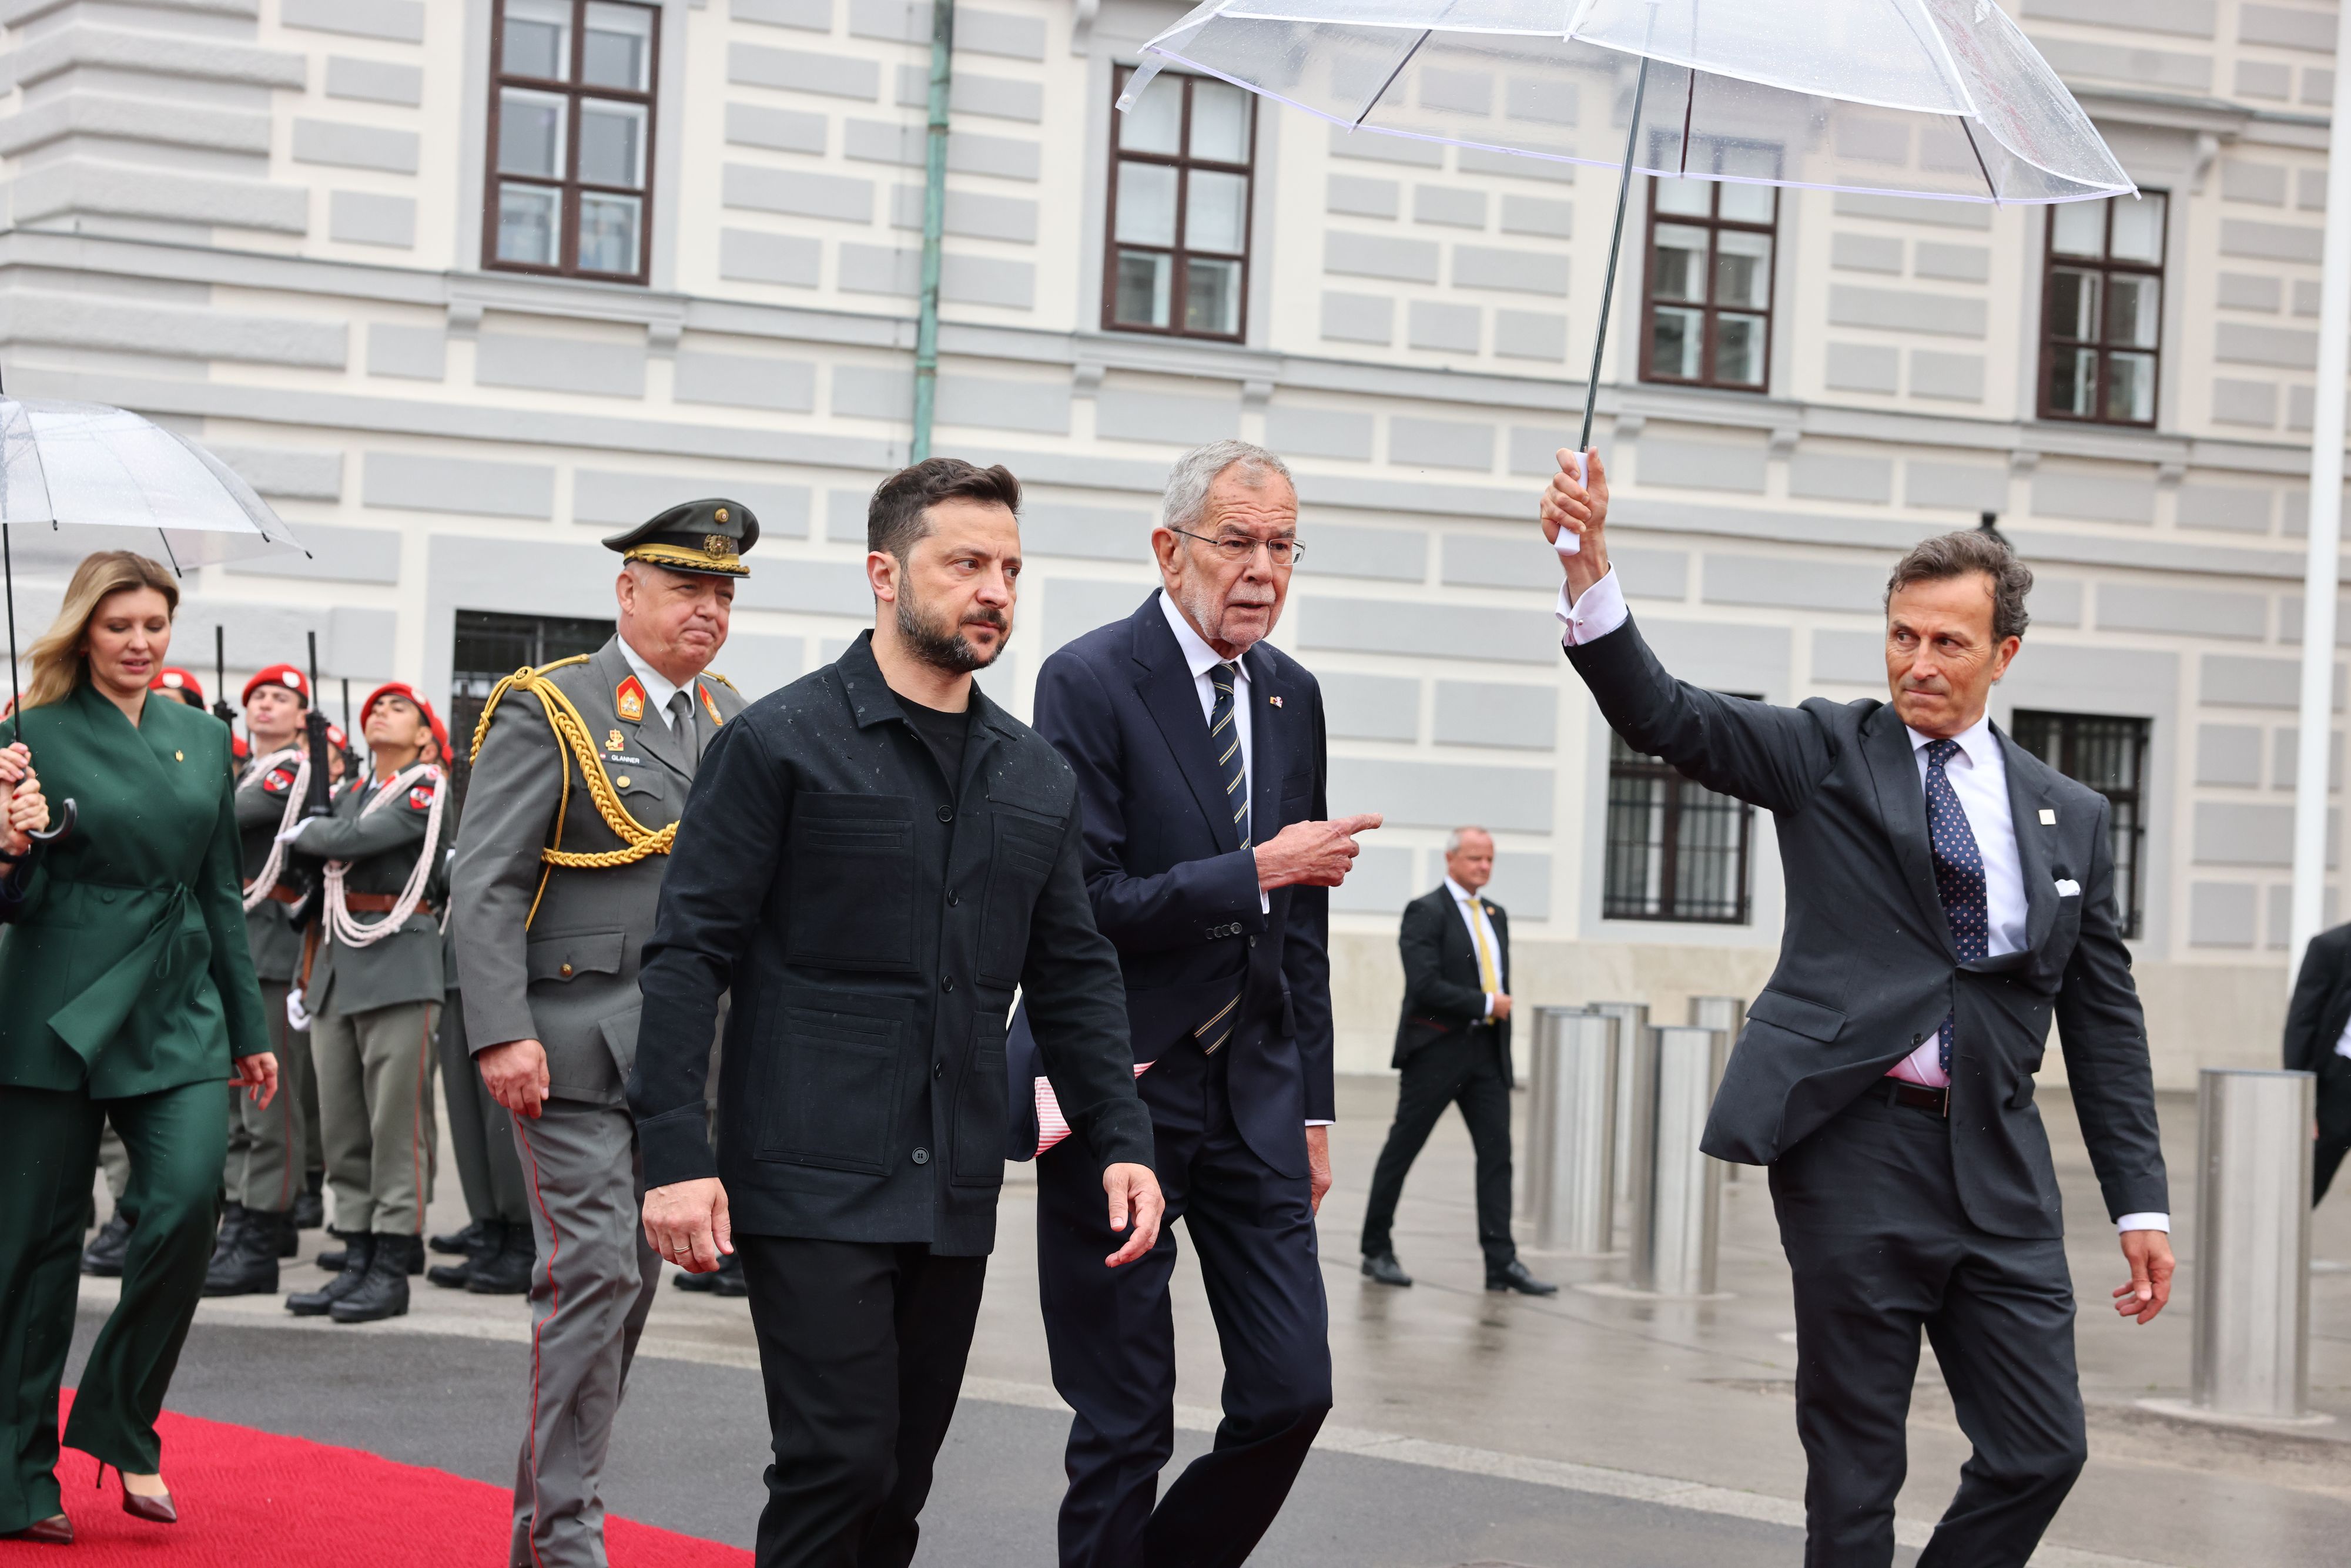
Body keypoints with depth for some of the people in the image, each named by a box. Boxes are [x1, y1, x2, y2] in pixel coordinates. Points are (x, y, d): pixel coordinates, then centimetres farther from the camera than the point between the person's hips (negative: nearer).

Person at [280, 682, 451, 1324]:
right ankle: (356, 1260, 11)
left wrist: (305, 834, 3)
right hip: (338, 973, 7)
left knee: (397, 1120, -7)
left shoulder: (427, 791, -2)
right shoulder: (350, 793, 20)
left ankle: (393, 1268, -5)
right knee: (341, 1124, 6)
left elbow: (357, 839, -17)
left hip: (400, 971, -7)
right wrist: (304, 978, 17)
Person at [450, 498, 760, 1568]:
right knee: (592, 1271, -10)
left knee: (634, 1278, 10)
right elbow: (487, 882, -9)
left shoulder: (736, 726, 14)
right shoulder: (549, 712, -5)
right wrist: (501, 1032, -18)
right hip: (571, 1044, -6)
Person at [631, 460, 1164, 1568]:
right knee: (839, 1462, -12)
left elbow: (1073, 976, 17)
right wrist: (674, 1154, -15)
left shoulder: (1037, 778, 14)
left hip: (955, 1190, 6)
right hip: (812, 1184, -6)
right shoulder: (779, 744, -4)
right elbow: (689, 952, -7)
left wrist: (1122, 1137, 5)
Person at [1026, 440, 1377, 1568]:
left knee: (1292, 1389, 1)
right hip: (1121, 1090, -6)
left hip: (1253, 1091, 6)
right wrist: (1256, 870, -19)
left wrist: (1312, 1105, 14)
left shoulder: (1292, 694, 10)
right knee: (1125, 1422, 1)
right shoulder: (1089, 682, -11)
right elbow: (1081, 910, -17)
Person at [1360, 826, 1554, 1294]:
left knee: (1497, 1153, -3)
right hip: (1436, 1050, -6)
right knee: (1401, 1150, 4)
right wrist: (1485, 1004, -14)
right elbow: (1425, 986, -19)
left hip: (1486, 1051, 7)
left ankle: (1502, 1263, -6)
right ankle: (1377, 1252, 15)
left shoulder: (1495, 916, 15)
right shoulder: (1425, 913, -8)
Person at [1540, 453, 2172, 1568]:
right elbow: (1662, 716, -9)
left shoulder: (2069, 817, 12)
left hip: (1998, 1163, 3)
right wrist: (1589, 572, -25)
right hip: (1855, 1144, -3)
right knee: (1855, 1467, 1)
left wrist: (2141, 1204, 9)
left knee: (2041, 1452, 1)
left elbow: (2105, 1019, 14)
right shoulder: (1828, 754, 5)